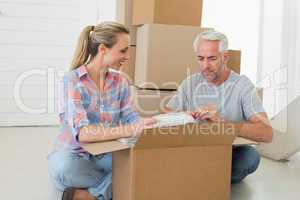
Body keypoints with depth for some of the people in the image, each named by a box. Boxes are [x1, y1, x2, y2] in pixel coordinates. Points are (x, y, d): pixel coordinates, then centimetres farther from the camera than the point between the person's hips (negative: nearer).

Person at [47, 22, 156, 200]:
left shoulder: (120, 81, 1)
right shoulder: (72, 80, -17)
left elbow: (131, 119, -5)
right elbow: (82, 133, -30)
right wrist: (130, 130, -42)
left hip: (106, 155, 4)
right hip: (75, 155, -4)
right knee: (61, 165, -38)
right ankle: (117, 185, -15)